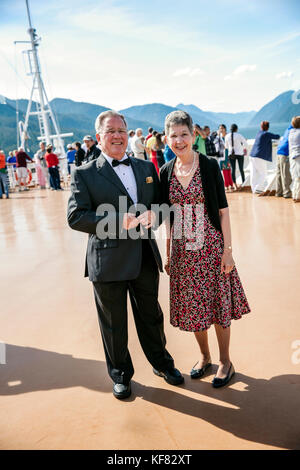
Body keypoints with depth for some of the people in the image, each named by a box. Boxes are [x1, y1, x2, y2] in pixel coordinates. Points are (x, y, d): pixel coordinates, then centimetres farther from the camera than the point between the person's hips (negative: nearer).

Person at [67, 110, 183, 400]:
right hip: (108, 261, -3)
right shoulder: (84, 175, -4)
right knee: (113, 323, 12)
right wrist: (119, 222, -22)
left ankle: (161, 363, 43)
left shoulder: (146, 168, 10)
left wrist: (152, 216, -12)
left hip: (145, 257, 4)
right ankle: (120, 374, 35)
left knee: (151, 316, 19)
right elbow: (75, 216, -13)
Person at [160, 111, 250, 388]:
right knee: (192, 306, 13)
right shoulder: (167, 172, 4)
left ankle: (225, 362, 27)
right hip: (182, 249, 4)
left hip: (211, 246, -3)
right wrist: (168, 254, 9)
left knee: (218, 304, 6)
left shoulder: (210, 167, -6)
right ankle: (204, 356, 35)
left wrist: (227, 249, -10)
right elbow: (168, 217, 8)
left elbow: (223, 211, -6)